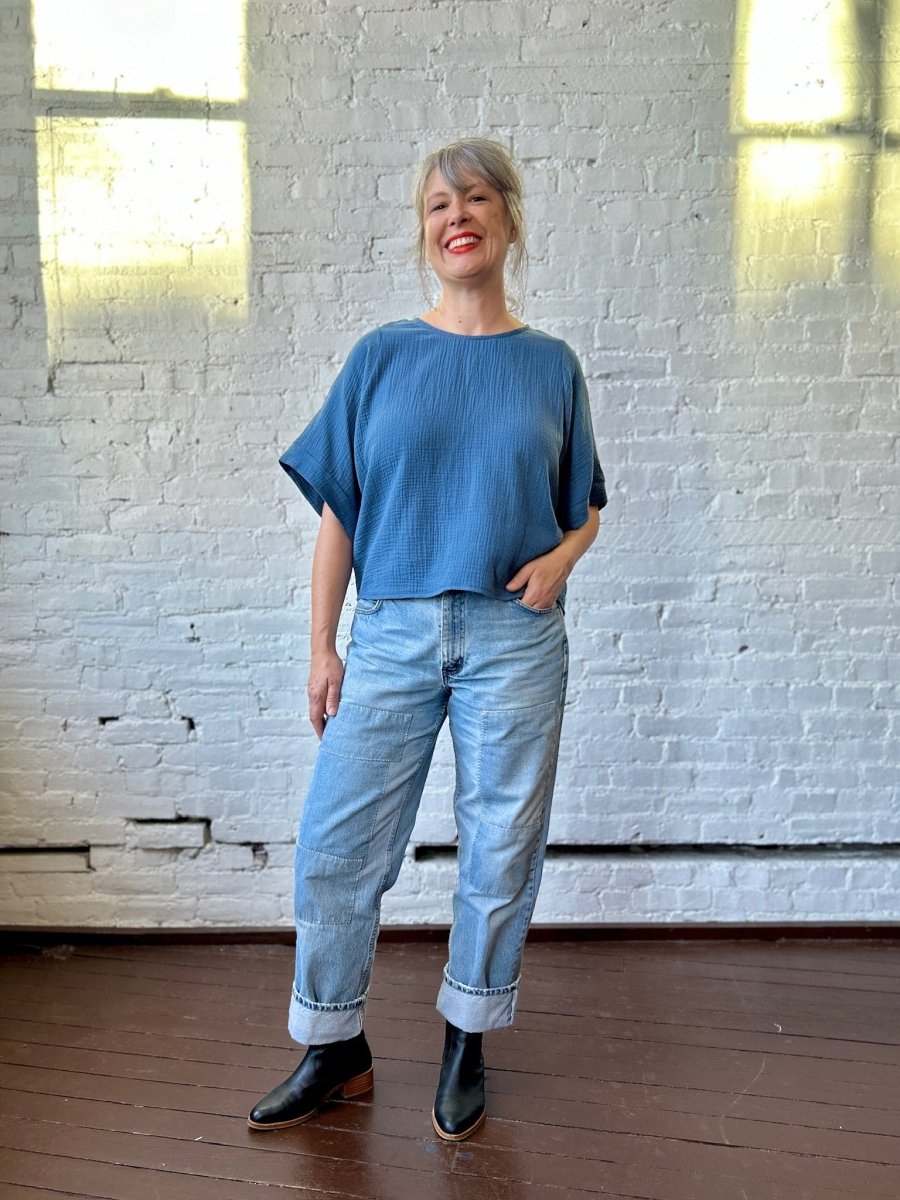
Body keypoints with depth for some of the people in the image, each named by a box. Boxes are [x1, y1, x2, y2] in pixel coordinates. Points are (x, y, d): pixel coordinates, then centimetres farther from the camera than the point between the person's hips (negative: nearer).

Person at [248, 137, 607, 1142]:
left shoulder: (551, 365, 7)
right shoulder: (382, 356, 5)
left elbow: (585, 506, 14)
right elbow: (338, 512, 4)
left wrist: (561, 556, -8)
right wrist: (321, 648, 0)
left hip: (514, 640, 0)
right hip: (393, 634, 1)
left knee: (500, 852, 8)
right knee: (335, 846, 3)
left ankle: (465, 1048, 30)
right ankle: (335, 1051, 25)